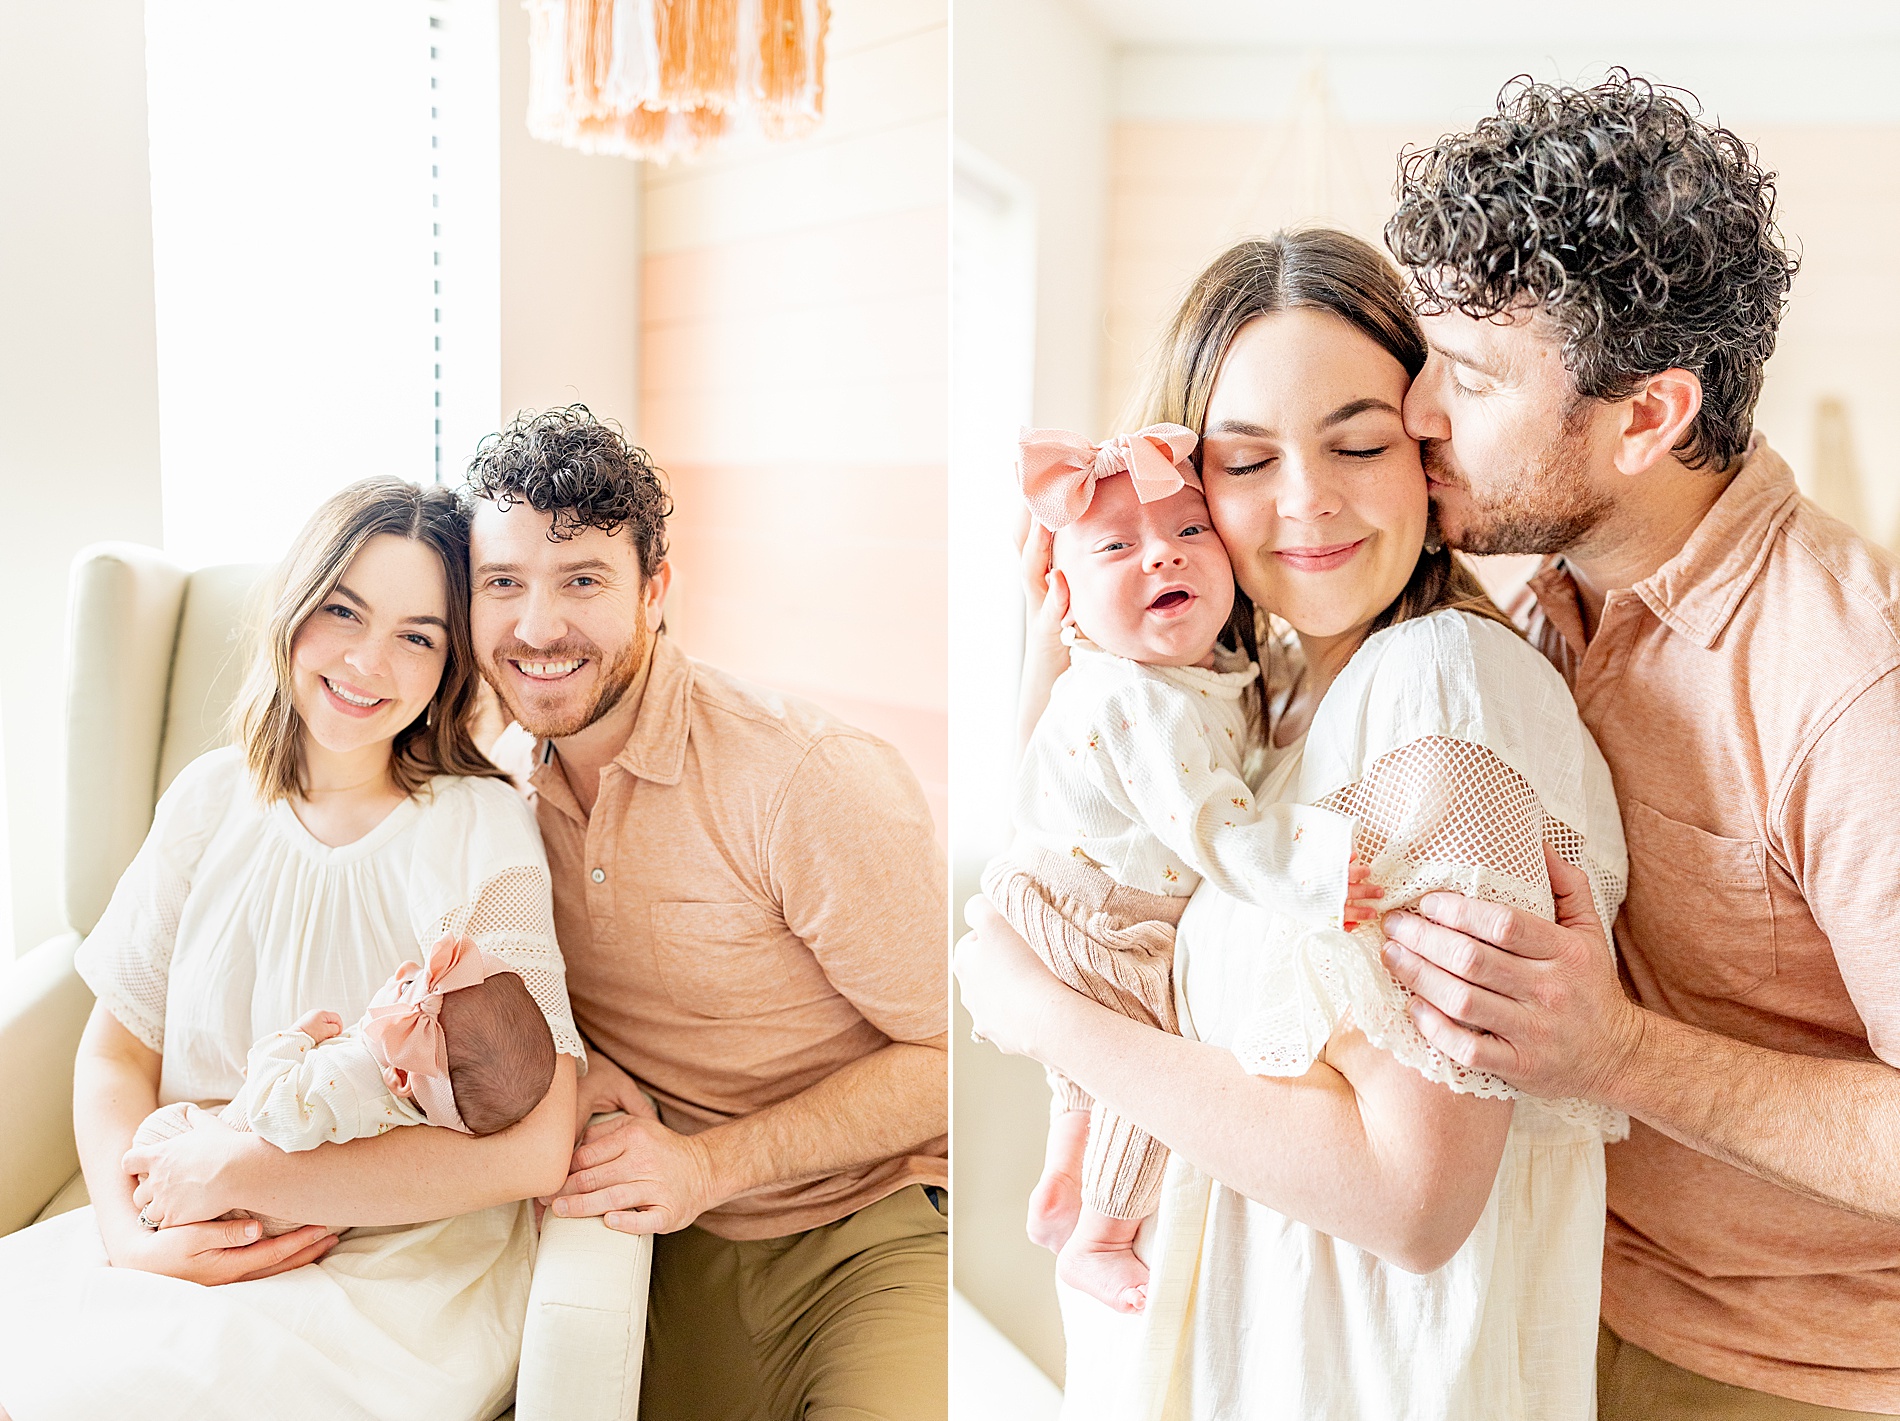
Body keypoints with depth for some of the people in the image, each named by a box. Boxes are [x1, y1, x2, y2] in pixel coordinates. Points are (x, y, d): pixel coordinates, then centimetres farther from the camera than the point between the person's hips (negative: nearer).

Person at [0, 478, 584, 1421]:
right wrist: (132, 1227, -14)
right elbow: (115, 1051, 6)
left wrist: (234, 1168, -16)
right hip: (180, 1249, 5)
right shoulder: (211, 798, 6)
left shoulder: (481, 827, -10)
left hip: (401, 1274, -4)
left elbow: (532, 1149, -18)